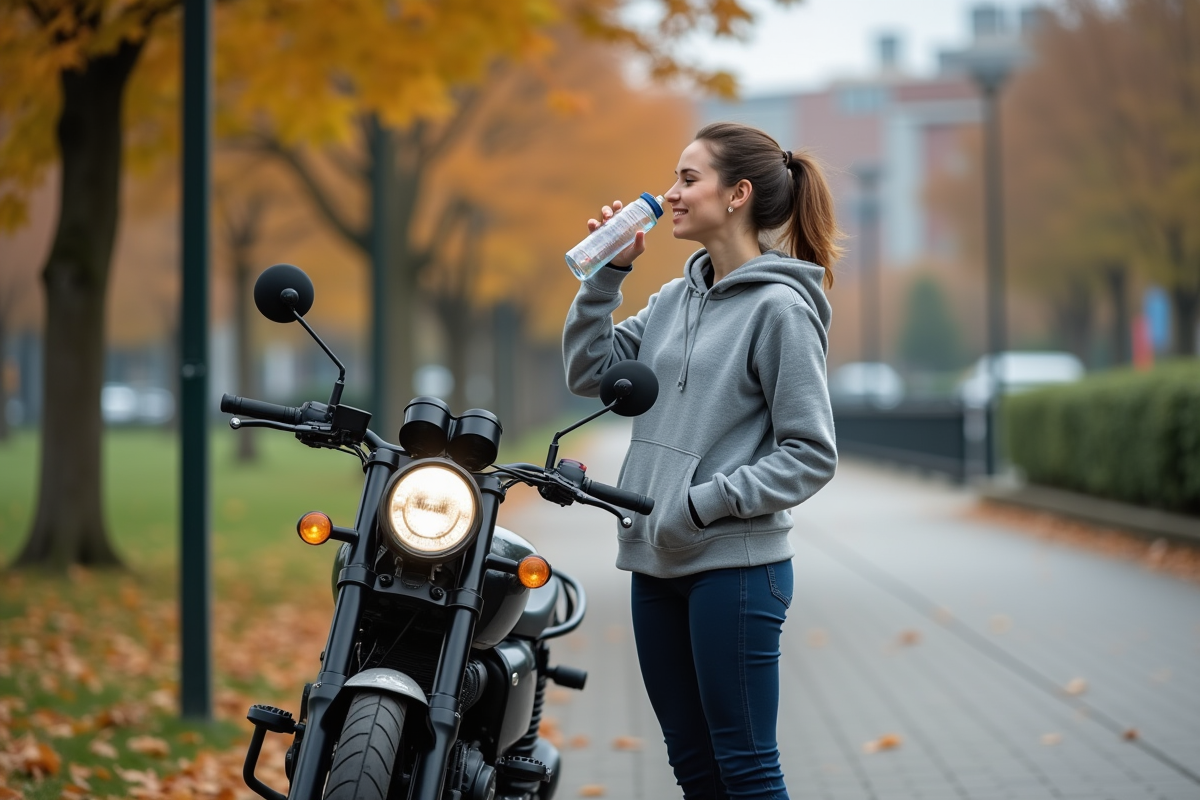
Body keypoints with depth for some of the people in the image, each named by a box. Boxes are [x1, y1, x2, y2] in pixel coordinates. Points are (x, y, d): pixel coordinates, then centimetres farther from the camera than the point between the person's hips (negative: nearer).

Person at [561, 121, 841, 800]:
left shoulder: (780, 308, -10)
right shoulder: (674, 300, 13)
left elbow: (811, 456, -12)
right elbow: (590, 372, 13)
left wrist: (706, 502, -17)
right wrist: (607, 274, 5)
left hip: (737, 565, -8)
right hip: (659, 564, 8)